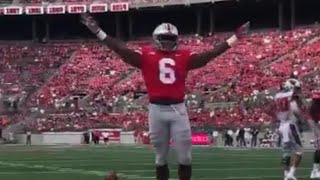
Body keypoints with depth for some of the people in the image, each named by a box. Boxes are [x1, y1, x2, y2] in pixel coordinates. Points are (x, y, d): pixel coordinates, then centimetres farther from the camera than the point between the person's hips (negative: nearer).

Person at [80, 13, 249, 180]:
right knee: (161, 157, 10)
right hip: (157, 109, -1)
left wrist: (234, 38, 5)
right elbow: (124, 51, -5)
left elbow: (208, 56, 7)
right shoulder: (146, 55, 3)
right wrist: (98, 32, -13)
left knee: (184, 157, 3)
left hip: (178, 109, 1)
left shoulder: (184, 56, 9)